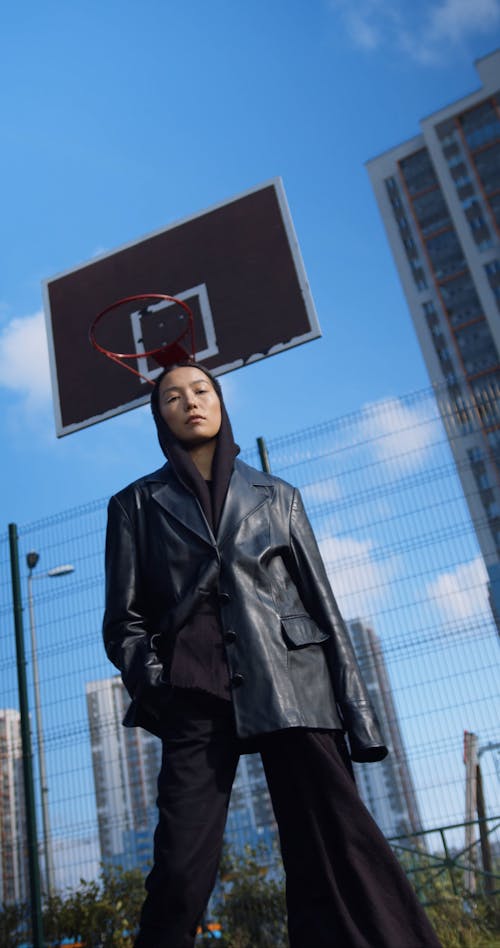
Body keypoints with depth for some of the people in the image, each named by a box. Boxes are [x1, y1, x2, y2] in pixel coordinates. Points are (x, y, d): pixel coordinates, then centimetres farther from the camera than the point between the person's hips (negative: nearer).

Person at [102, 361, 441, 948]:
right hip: (196, 696, 0)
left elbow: (321, 602, 12)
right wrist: (151, 681, -10)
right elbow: (124, 619, 10)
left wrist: (358, 713, 4)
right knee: (182, 869, -9)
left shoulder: (276, 496, 16)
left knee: (336, 849, -7)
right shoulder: (137, 504, 14)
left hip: (290, 685, 1)